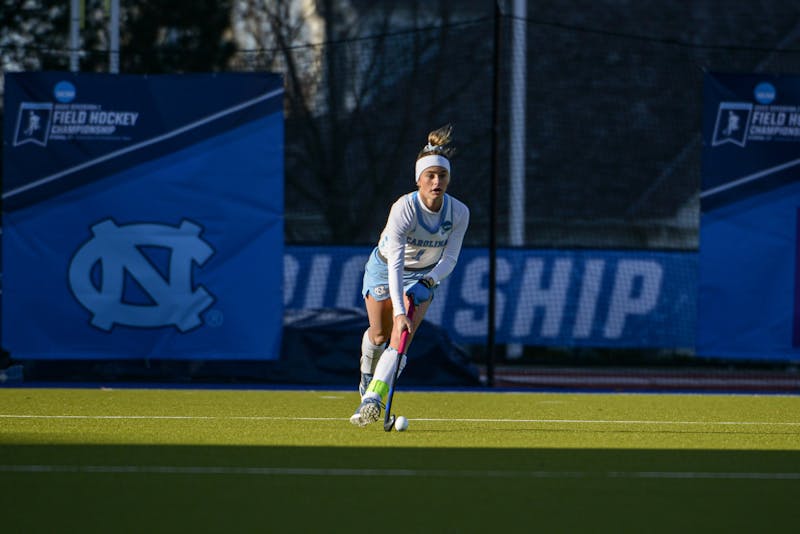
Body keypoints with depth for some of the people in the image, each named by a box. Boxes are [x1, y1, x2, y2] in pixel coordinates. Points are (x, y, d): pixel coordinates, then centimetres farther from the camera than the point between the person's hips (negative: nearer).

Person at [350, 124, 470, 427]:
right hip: (383, 268, -1)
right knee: (380, 335, 11)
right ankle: (368, 373, 46)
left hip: (425, 275, 2)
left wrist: (427, 282, -29)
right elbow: (395, 264, -40)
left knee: (402, 337, -18)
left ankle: (372, 399, -27)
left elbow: (449, 259, -10)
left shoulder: (459, 213, -23)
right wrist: (399, 312, -48)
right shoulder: (403, 209, -34)